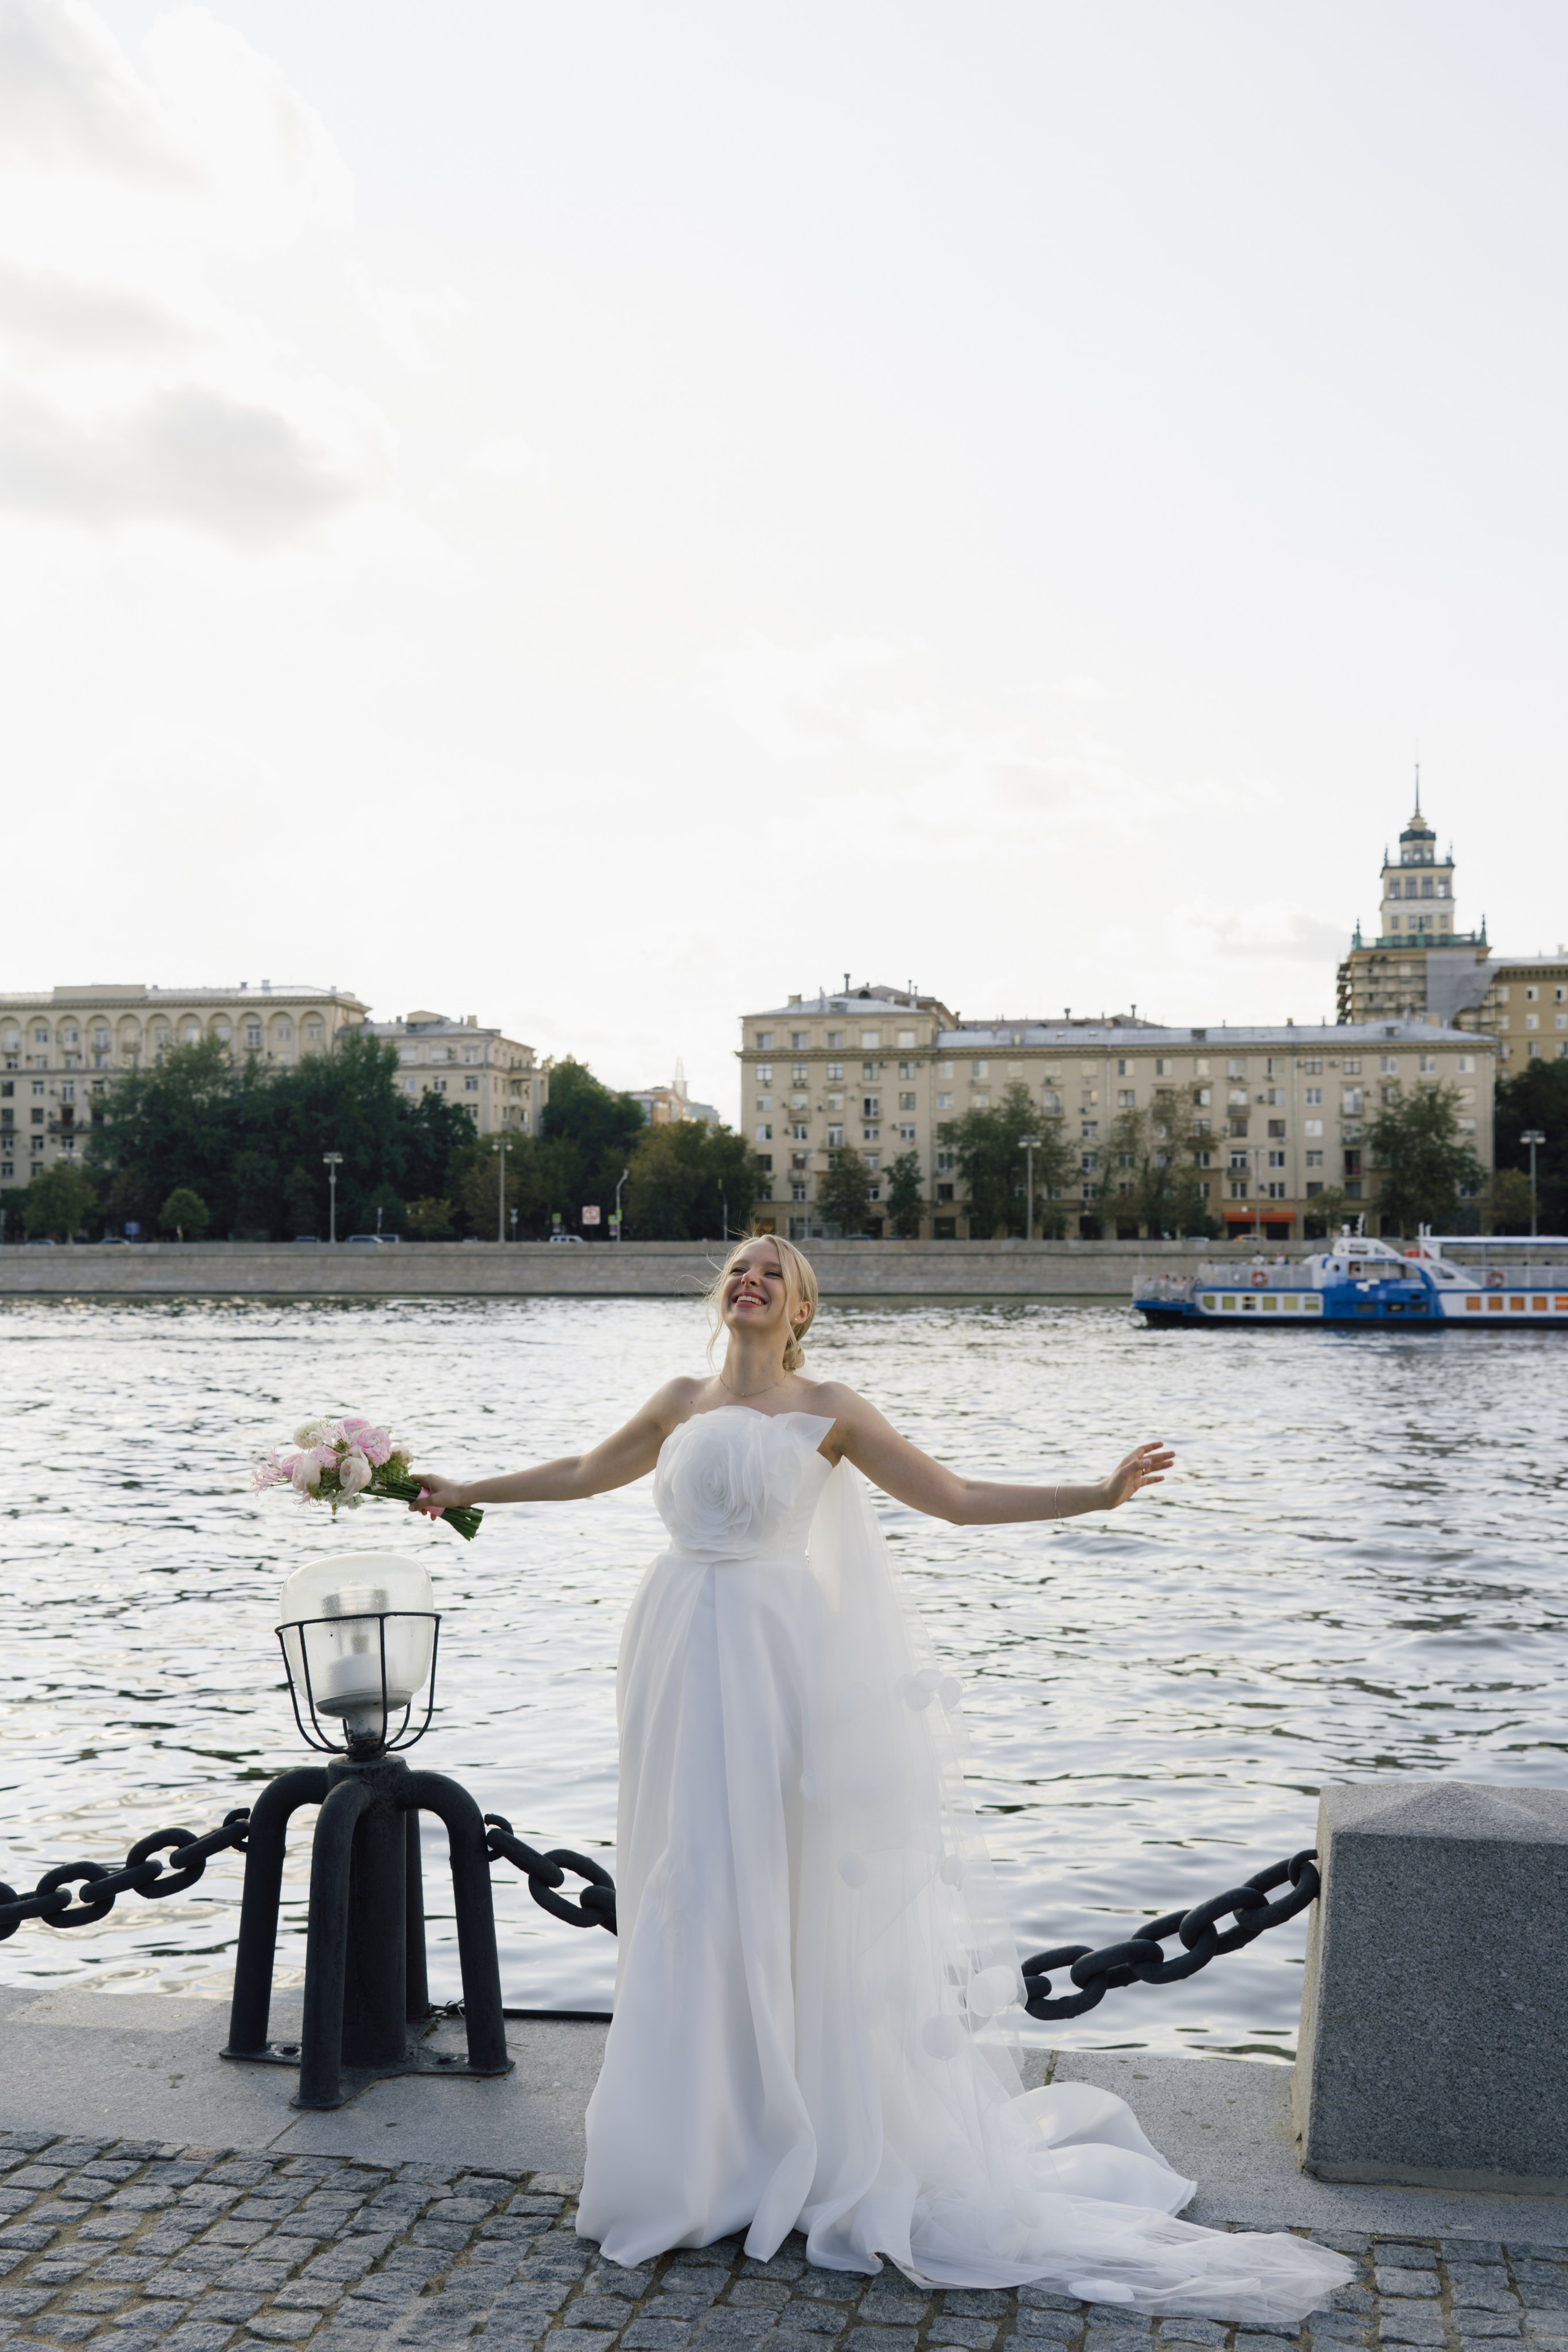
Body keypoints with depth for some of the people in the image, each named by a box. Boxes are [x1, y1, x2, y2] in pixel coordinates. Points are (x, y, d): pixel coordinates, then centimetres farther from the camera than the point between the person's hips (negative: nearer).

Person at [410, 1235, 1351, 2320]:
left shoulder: (829, 1411, 0)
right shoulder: (682, 1404, 11)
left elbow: (958, 1497, 0)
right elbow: (582, 1474, 27)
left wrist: (1096, 1492, -7)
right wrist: (464, 1490, 34)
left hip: (780, 1661, -4)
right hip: (684, 1660, 4)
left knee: (781, 1893, -1)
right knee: (687, 1894, 7)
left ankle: (800, 2139, 12)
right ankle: (701, 2140, 20)